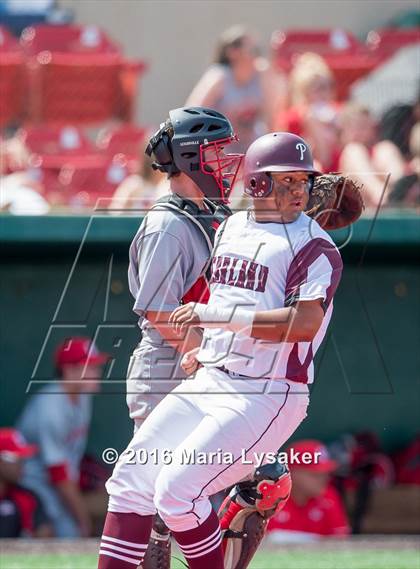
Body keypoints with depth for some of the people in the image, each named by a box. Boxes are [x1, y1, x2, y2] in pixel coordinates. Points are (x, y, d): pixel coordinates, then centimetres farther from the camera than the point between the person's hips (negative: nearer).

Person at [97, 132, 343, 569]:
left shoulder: (315, 247, -10)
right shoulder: (231, 228, 14)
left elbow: (305, 322, -24)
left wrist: (218, 316, -24)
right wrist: (208, 348, 15)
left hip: (267, 397, -8)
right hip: (208, 382, 8)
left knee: (177, 490, -19)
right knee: (132, 478, 1)